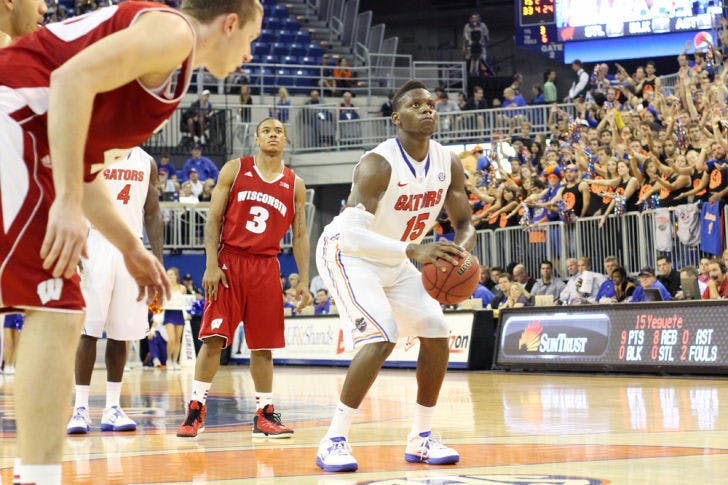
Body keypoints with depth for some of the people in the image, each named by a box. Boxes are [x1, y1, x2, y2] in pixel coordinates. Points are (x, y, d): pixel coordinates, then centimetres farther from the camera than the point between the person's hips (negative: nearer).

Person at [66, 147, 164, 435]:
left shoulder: (146, 162, 12)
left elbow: (152, 215, 15)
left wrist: (158, 260, 7)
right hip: (95, 251, -4)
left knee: (120, 334, 5)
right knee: (88, 330, -6)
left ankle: (112, 409, 9)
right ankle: (81, 408, -3)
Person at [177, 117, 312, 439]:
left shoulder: (295, 185, 9)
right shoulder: (235, 170, 3)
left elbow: (300, 236, 11)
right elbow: (213, 217, 0)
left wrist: (303, 281, 3)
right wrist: (211, 265, -10)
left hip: (266, 268, 2)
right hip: (229, 261, -2)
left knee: (263, 345, 4)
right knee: (213, 338, -7)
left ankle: (264, 414, 12)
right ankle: (196, 410, 0)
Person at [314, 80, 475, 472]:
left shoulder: (448, 163, -7)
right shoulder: (378, 164, -29)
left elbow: (464, 224, 3)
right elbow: (354, 233, -38)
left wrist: (458, 253, -22)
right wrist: (415, 251, -48)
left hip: (393, 261, 8)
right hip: (347, 253, -8)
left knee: (437, 334, 3)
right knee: (380, 339, -24)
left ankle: (421, 439, 15)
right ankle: (334, 441, -18)